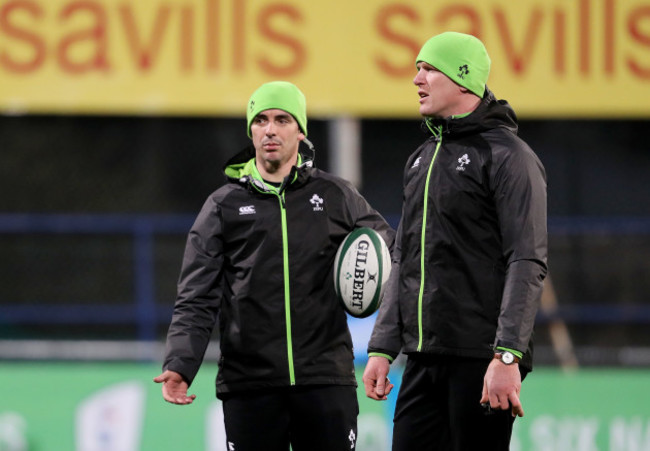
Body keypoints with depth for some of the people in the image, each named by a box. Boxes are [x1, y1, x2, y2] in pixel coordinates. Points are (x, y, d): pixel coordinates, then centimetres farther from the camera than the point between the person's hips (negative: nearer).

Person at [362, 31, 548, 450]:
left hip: (481, 360, -8)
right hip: (424, 360, 8)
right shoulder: (422, 159, 19)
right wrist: (382, 348, 15)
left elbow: (528, 264, -14)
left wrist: (507, 356, -22)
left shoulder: (507, 156, -7)